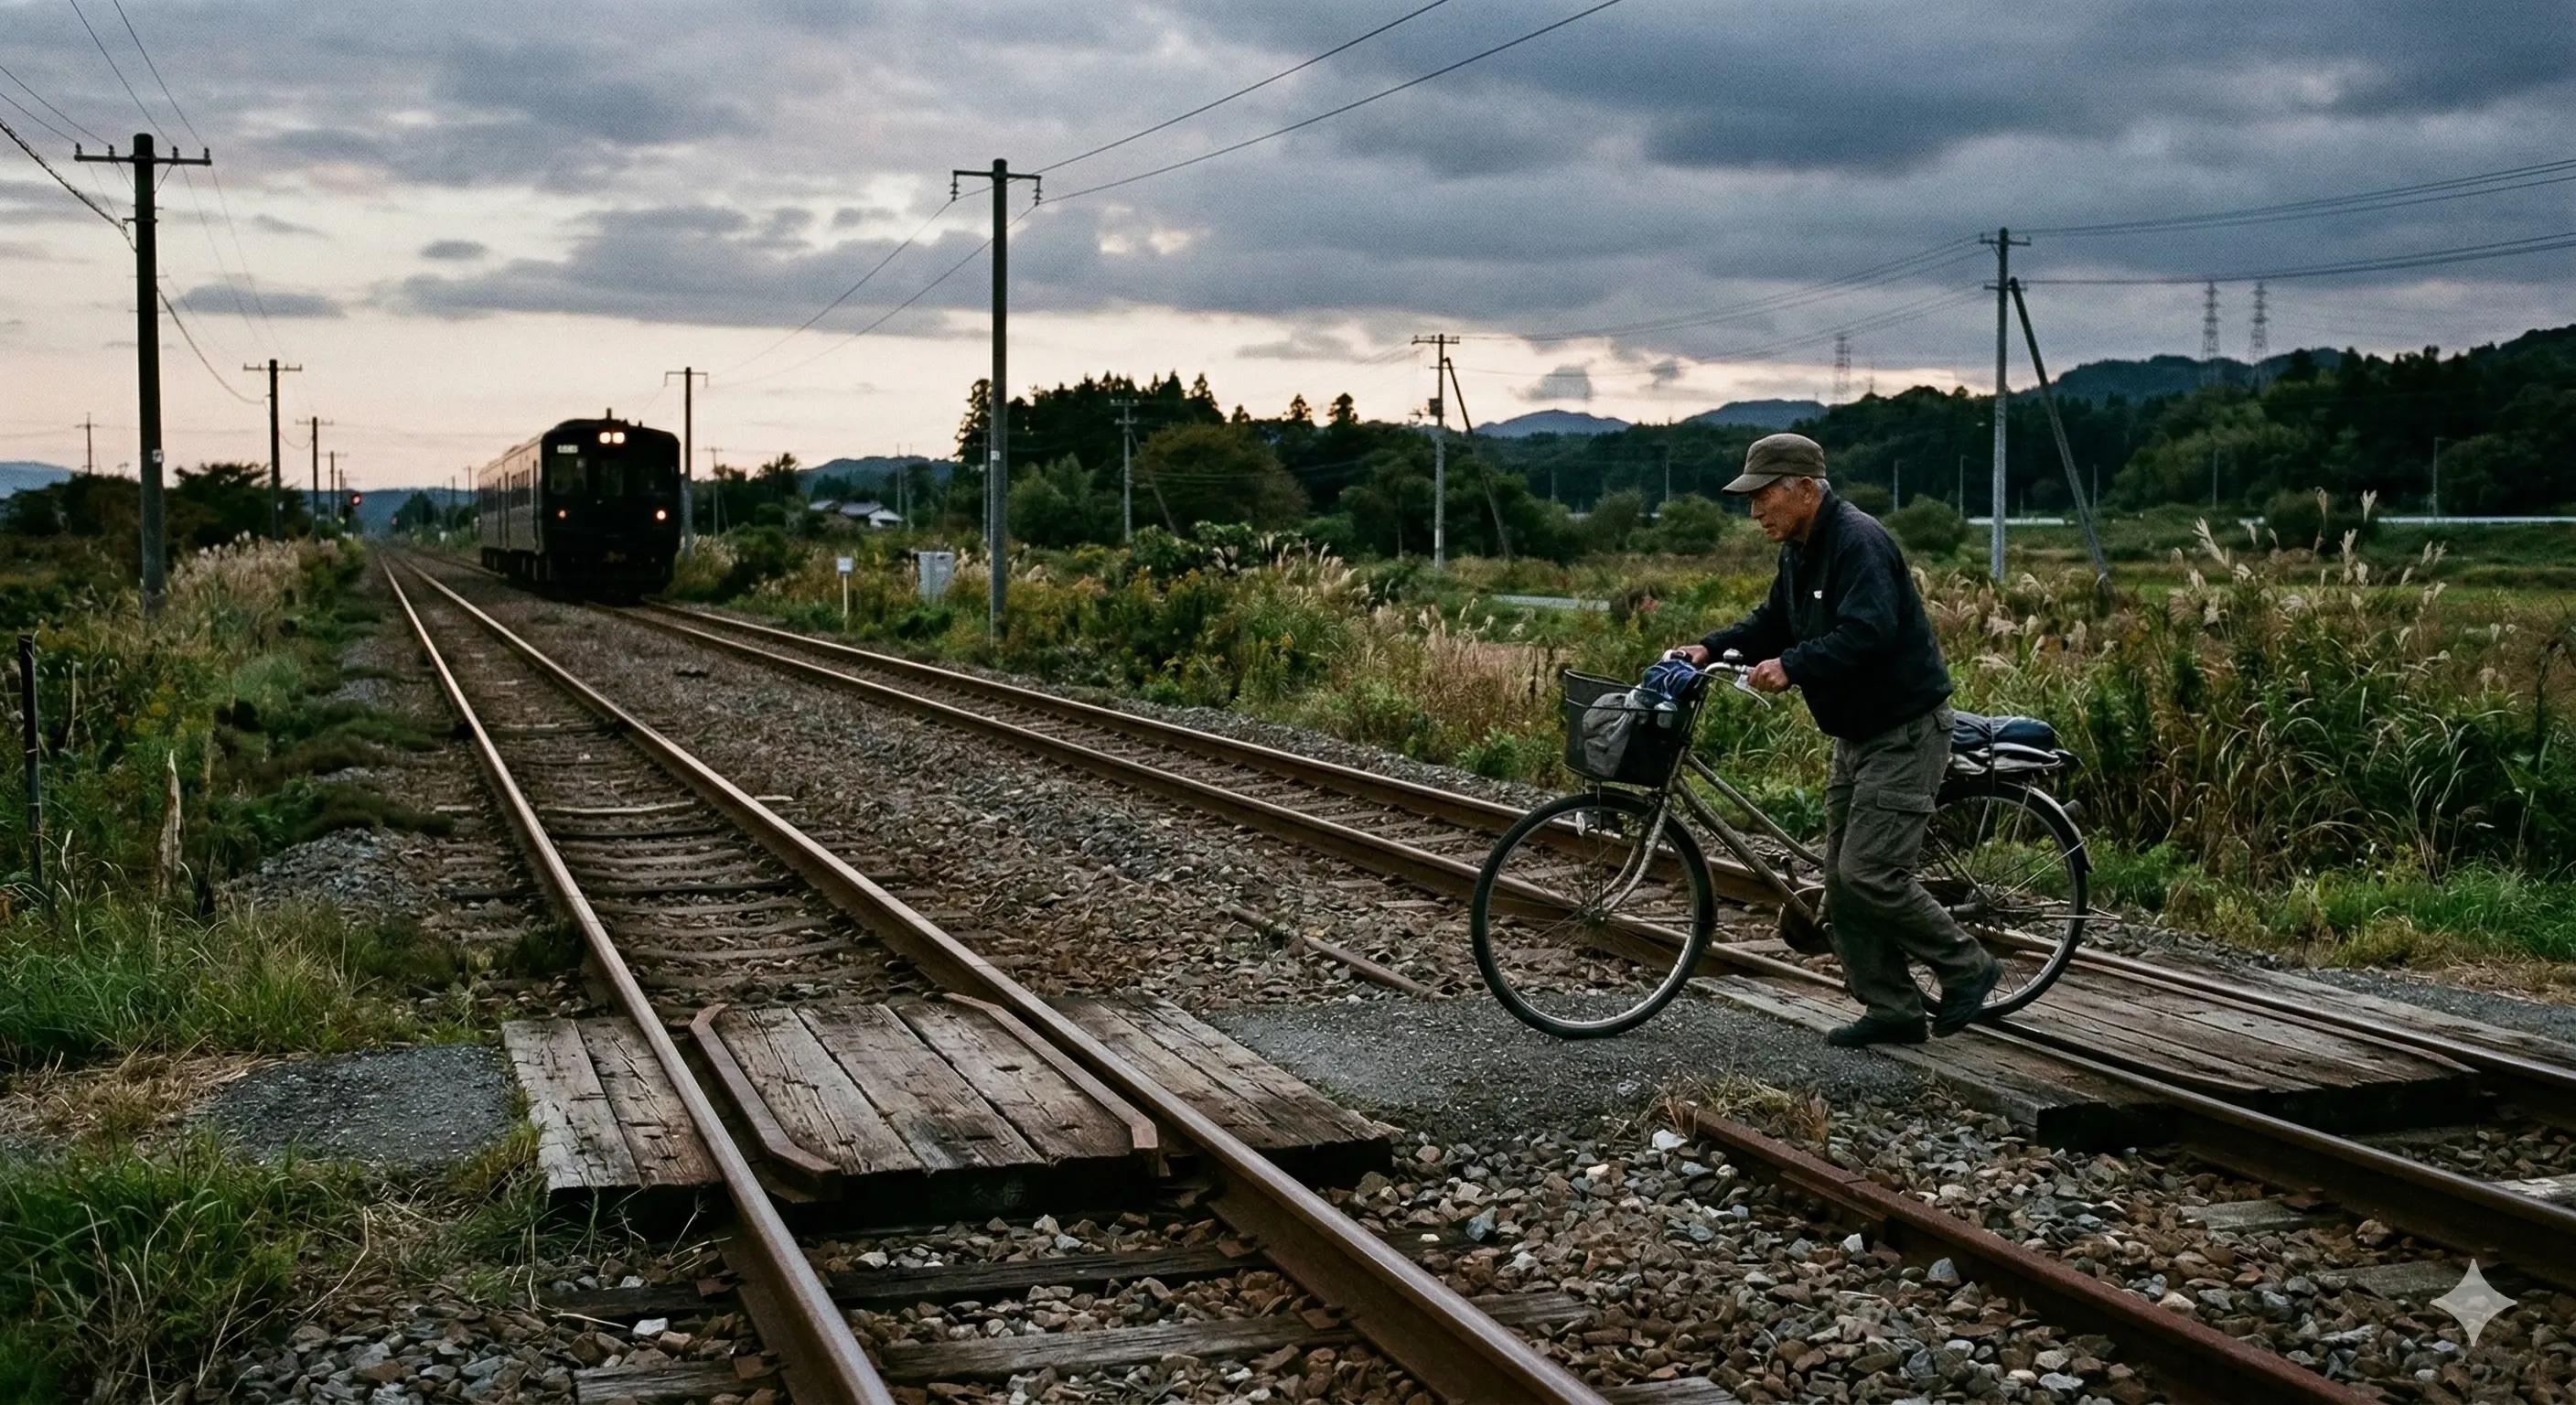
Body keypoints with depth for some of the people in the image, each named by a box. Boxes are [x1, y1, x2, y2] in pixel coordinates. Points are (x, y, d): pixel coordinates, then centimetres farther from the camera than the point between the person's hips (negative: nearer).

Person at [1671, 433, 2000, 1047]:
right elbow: (1773, 624, 18)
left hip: (1906, 732, -10)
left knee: (1869, 875, -14)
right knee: (1843, 881, 8)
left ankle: (1967, 968, 6)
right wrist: (1711, 648, 3)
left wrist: (1792, 665, -34)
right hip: (1855, 736, 10)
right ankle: (1891, 1010, 16)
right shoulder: (1799, 549, 10)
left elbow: (1868, 633, -32)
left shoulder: (1858, 541, -21)